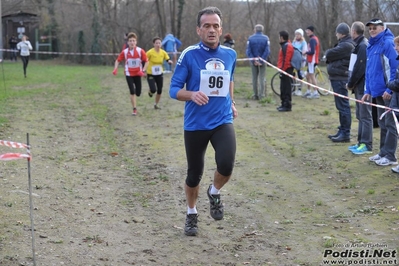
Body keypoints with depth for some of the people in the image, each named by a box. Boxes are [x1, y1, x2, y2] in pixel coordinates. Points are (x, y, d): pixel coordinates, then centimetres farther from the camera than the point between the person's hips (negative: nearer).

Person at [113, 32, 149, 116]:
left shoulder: (140, 51, -11)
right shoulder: (124, 52, -8)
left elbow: (146, 61, -5)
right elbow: (118, 60, 3)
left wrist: (143, 71, -18)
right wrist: (115, 69, -13)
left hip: (138, 74, 1)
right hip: (129, 74, -1)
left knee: (138, 93, 2)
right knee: (132, 92, -12)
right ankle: (134, 109, -4)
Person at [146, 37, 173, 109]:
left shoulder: (163, 52, -4)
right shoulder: (150, 52, -15)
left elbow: (168, 60, -2)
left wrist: (169, 61, -25)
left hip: (159, 74, 4)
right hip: (151, 74, -4)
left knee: (159, 91, 6)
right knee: (153, 90, -17)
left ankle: (156, 105, 26)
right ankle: (150, 92, 23)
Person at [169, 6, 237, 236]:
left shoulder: (230, 54, 2)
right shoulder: (189, 55, -10)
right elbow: (174, 90, -9)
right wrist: (192, 94, -27)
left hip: (223, 121, 2)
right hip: (195, 124, -2)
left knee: (226, 165, -21)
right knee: (194, 174, 8)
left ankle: (215, 193, 13)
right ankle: (192, 213, 35)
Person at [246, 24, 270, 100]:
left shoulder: (250, 38, -3)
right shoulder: (266, 38, -4)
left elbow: (248, 51, -9)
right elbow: (267, 51, -11)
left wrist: (254, 60, -10)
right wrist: (261, 60, -12)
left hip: (253, 61, 1)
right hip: (262, 61, -1)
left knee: (254, 78, 9)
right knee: (262, 78, 5)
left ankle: (255, 95, 12)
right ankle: (261, 94, 0)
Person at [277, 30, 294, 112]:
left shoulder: (287, 46, -15)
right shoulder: (284, 45, 19)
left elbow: (286, 60, -22)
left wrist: (282, 69, -21)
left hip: (286, 70, -11)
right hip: (285, 70, 11)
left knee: (286, 88, -9)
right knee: (283, 88, 15)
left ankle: (287, 106, -7)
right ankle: (284, 104, 23)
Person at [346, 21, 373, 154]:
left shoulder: (363, 46, -16)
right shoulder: (359, 45, 15)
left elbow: (359, 68, -20)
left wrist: (350, 84, -12)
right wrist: (351, 84, 8)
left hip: (363, 86, -10)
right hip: (359, 86, 10)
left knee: (365, 116, -6)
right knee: (360, 115, 13)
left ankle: (366, 145, -3)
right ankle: (361, 142, 20)